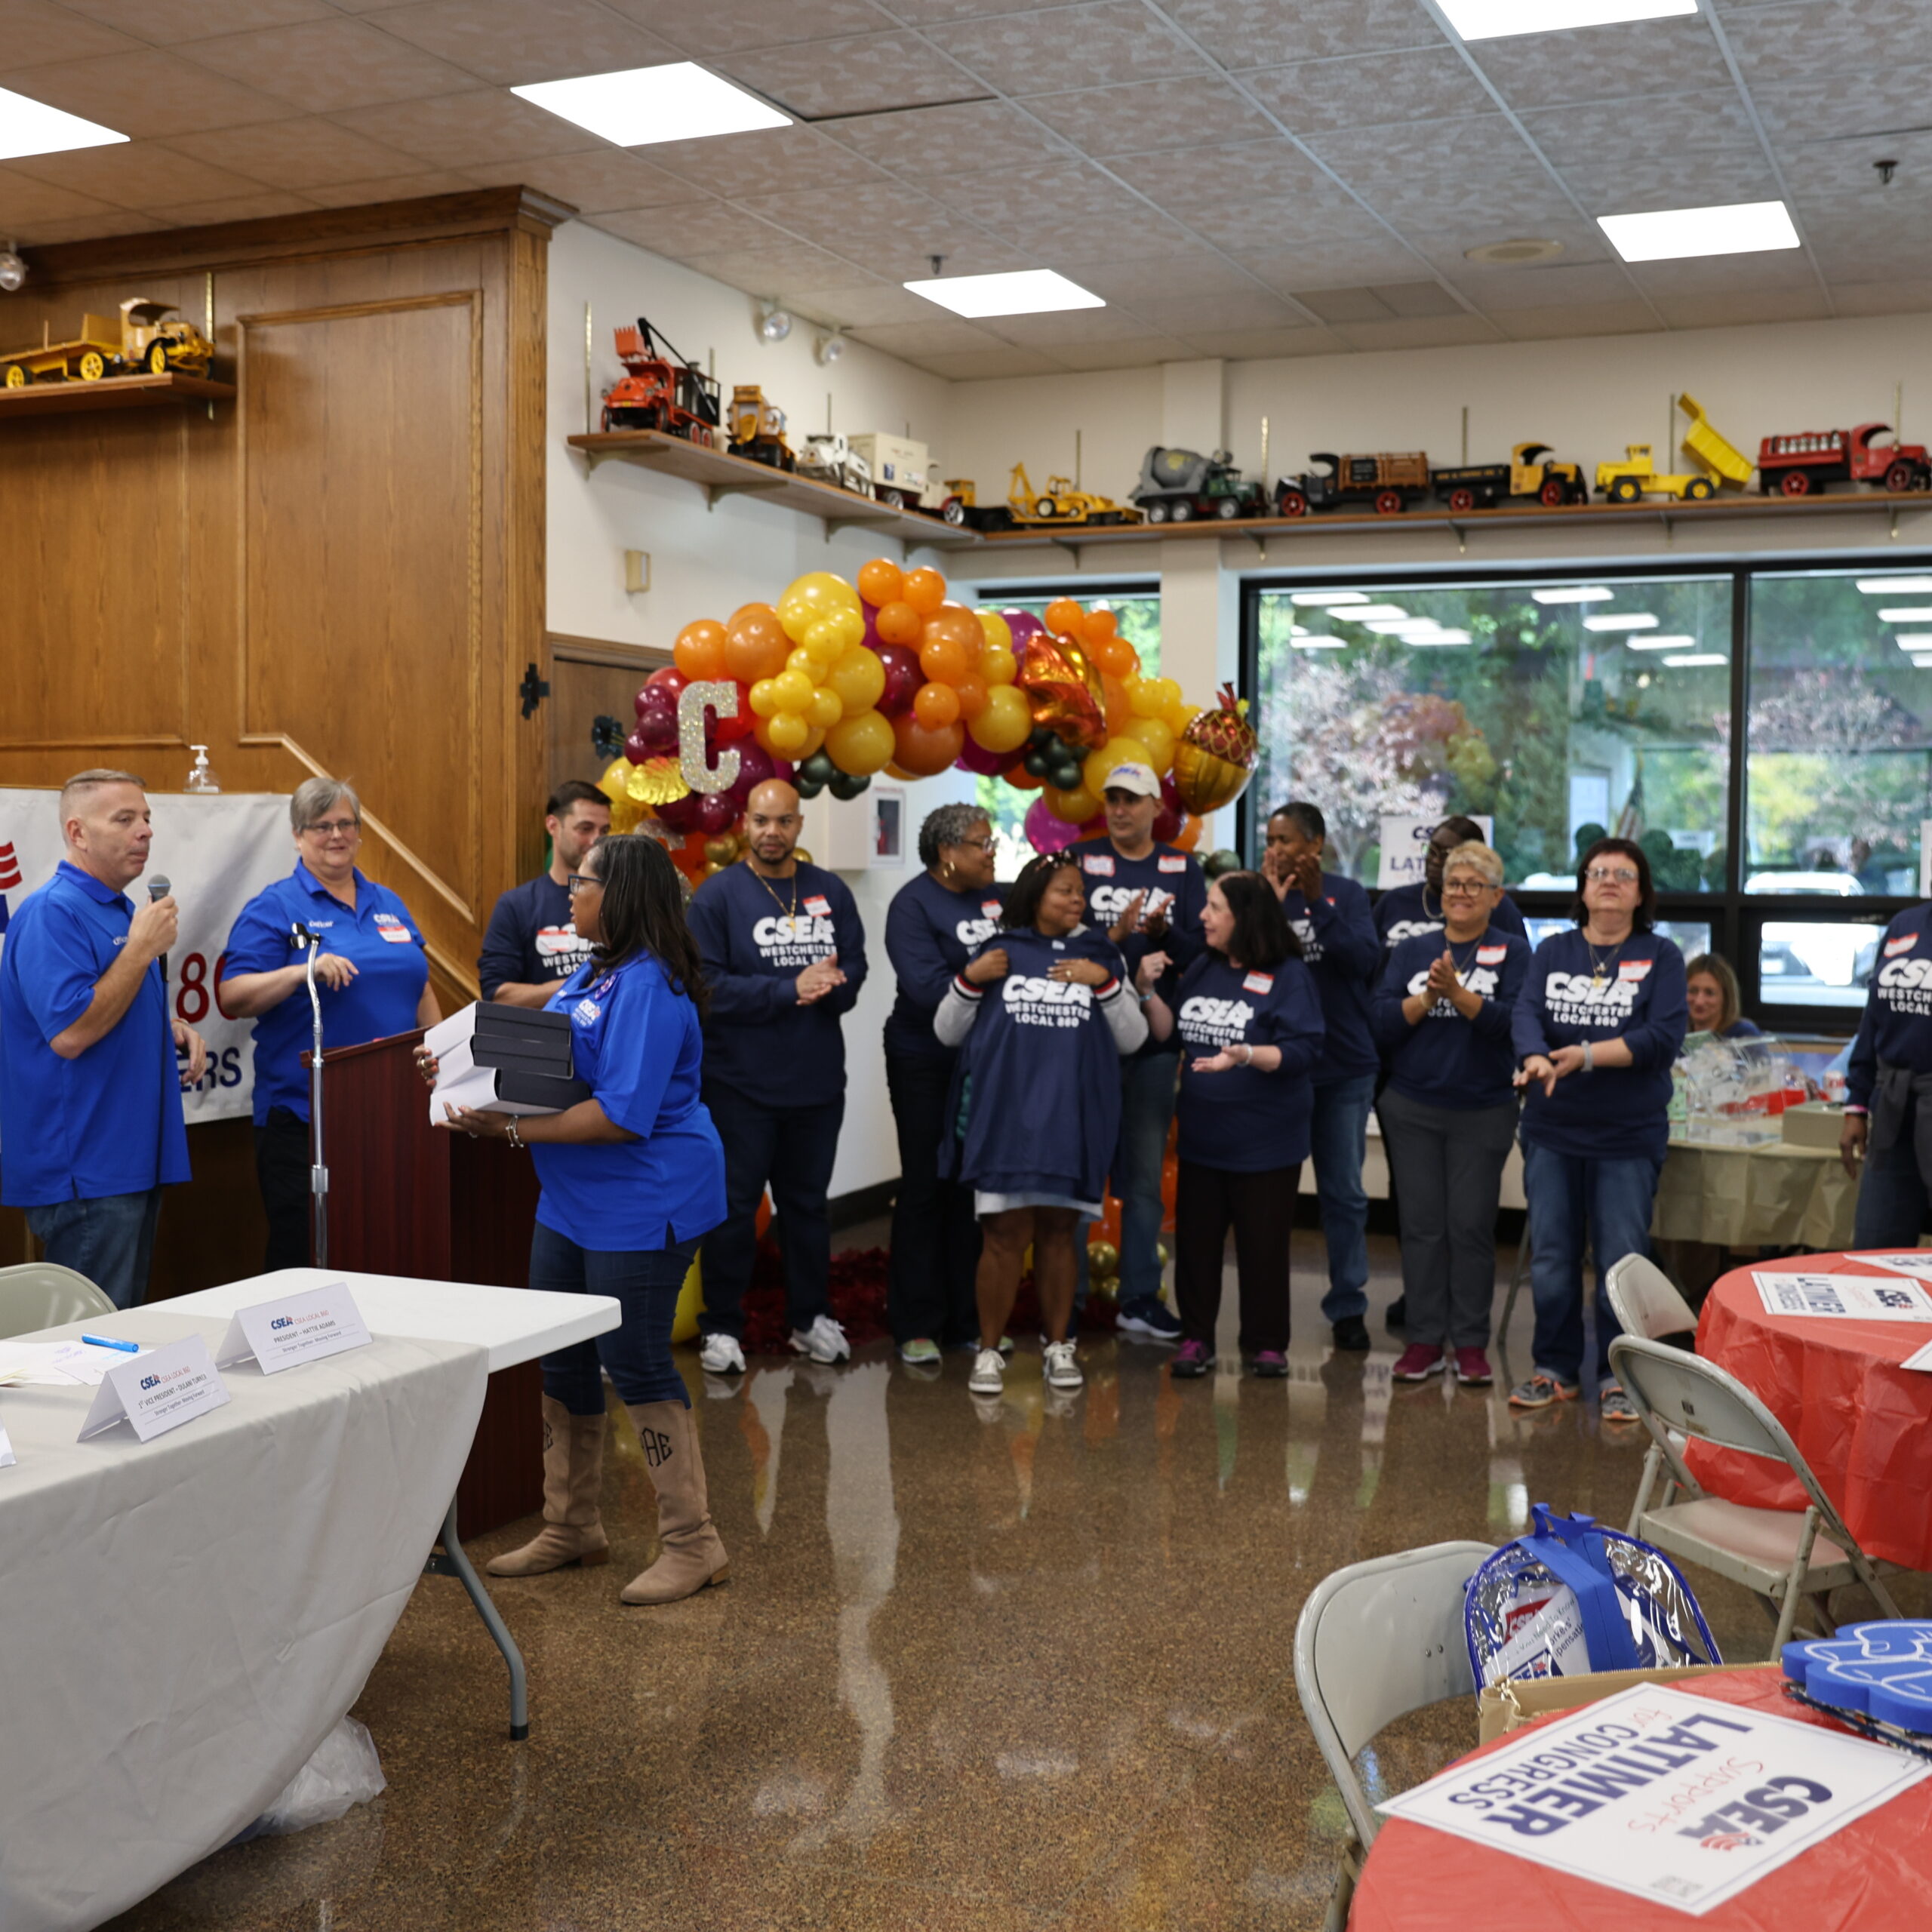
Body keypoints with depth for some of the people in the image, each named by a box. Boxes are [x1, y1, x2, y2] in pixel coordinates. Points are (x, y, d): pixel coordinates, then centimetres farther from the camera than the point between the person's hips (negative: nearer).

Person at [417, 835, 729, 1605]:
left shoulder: (649, 985, -21)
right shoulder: (593, 971, 11)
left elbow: (621, 1115, -27)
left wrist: (509, 1129, -24)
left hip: (642, 1208, -10)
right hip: (572, 1203, 10)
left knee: (636, 1365, -4)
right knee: (562, 1360, 16)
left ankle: (692, 1544, 9)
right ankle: (571, 1528, 31)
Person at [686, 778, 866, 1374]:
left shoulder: (831, 892, 6)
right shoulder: (717, 895, -7)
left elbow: (854, 969, 4)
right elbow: (707, 985, -14)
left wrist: (831, 985, -19)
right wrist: (790, 990, -19)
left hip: (818, 1080, 4)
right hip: (740, 1080, -4)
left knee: (808, 1202, 15)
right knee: (734, 1206, 3)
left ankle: (811, 1317, 28)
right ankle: (722, 1327, 14)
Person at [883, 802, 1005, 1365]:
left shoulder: (995, 896, 9)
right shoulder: (913, 905, -10)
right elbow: (928, 988, -22)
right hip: (926, 1066, -5)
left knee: (975, 1188, 9)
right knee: (926, 1188, 2)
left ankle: (968, 1319, 19)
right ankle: (916, 1325, 11)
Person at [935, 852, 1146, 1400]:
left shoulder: (1100, 956, 10)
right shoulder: (998, 952, 4)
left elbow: (1132, 1038, 4)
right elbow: (947, 1031, 7)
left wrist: (1107, 983, -9)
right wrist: (969, 980, -9)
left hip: (1073, 1119, 2)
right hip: (1004, 1116, -2)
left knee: (1058, 1232, 9)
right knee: (1005, 1234, -4)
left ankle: (1059, 1346, 19)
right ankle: (989, 1351, 6)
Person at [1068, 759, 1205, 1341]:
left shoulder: (1183, 869, 7)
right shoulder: (1079, 861, 2)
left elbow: (1200, 951, -1)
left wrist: (1162, 931, -19)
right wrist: (1115, 936, -22)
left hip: (1154, 1038, 2)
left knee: (1146, 1173, 7)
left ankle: (1139, 1298, 15)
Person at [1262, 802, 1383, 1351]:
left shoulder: (1346, 894, 0)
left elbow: (1364, 960, -13)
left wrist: (1318, 903, -21)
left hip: (1344, 1065, 0)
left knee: (1344, 1192, 7)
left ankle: (1348, 1305, 17)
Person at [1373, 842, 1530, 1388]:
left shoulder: (1512, 951, 1)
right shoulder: (1412, 950, 9)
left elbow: (1513, 1021, -14)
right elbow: (1383, 1023, -1)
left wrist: (1458, 994, -26)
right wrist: (1427, 998, -16)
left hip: (1484, 1112, -2)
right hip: (1412, 1109, 2)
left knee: (1472, 1226, 0)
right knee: (1422, 1225, 4)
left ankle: (1471, 1343, 10)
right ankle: (1425, 1339, 12)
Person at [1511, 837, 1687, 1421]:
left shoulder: (1661, 957, 0)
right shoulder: (1552, 951, 8)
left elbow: (1664, 1037, -11)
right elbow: (1527, 1014, -7)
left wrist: (1588, 1055, -21)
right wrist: (1536, 1060, -29)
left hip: (1628, 1136, -3)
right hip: (1552, 1131, 3)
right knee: (1551, 1259, 9)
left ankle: (1618, 1377, 14)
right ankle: (1556, 1370, 22)